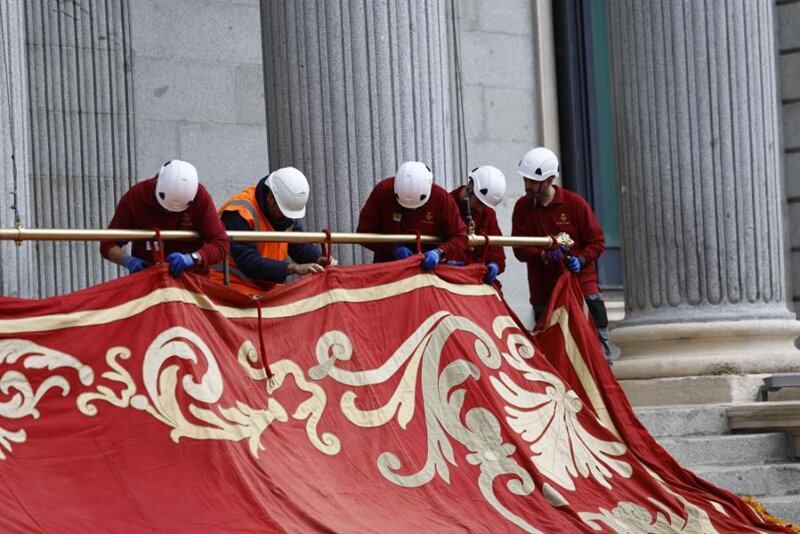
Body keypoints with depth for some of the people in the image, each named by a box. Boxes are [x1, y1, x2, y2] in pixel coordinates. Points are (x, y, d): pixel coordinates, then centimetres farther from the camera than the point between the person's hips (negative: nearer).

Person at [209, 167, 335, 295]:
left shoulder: (284, 209, 5)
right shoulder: (240, 213, -20)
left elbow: (301, 245, 11)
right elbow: (249, 263, -26)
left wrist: (320, 259, -11)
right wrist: (294, 268, -30)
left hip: (267, 287, 8)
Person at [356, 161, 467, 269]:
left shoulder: (441, 198, -12)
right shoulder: (382, 191, -12)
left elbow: (460, 237, -10)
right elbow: (364, 231, -9)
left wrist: (439, 253, -29)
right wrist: (393, 247, -23)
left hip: (427, 267, 0)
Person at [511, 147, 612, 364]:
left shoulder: (574, 203, -4)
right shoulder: (522, 208, 2)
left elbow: (597, 242, 0)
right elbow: (520, 249, -4)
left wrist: (580, 259, -20)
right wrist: (546, 255, -23)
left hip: (581, 284, -2)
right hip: (544, 293, 2)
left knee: (597, 342, -3)